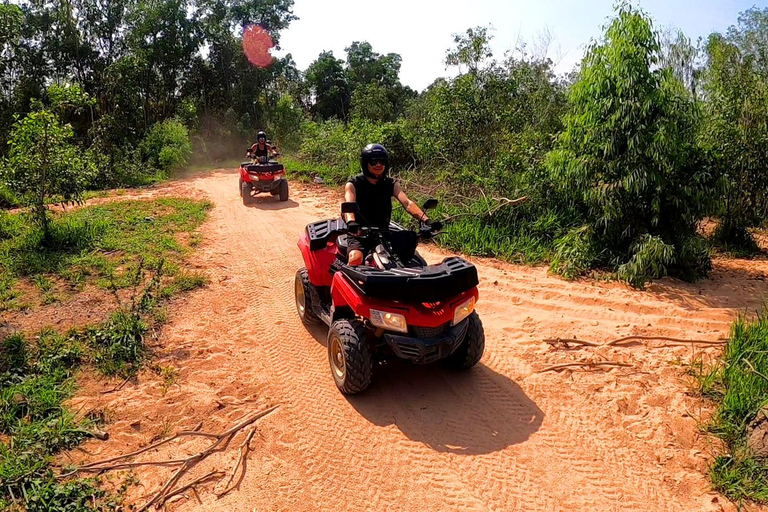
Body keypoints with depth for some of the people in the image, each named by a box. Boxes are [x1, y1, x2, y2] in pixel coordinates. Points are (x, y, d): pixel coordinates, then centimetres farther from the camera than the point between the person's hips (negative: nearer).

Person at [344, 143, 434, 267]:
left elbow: (407, 203, -9)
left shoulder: (391, 185, 7)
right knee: (356, 258, -33)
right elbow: (349, 204, -22)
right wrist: (351, 222, -45)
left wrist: (425, 220, -28)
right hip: (359, 233, -4)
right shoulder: (353, 184, -1)